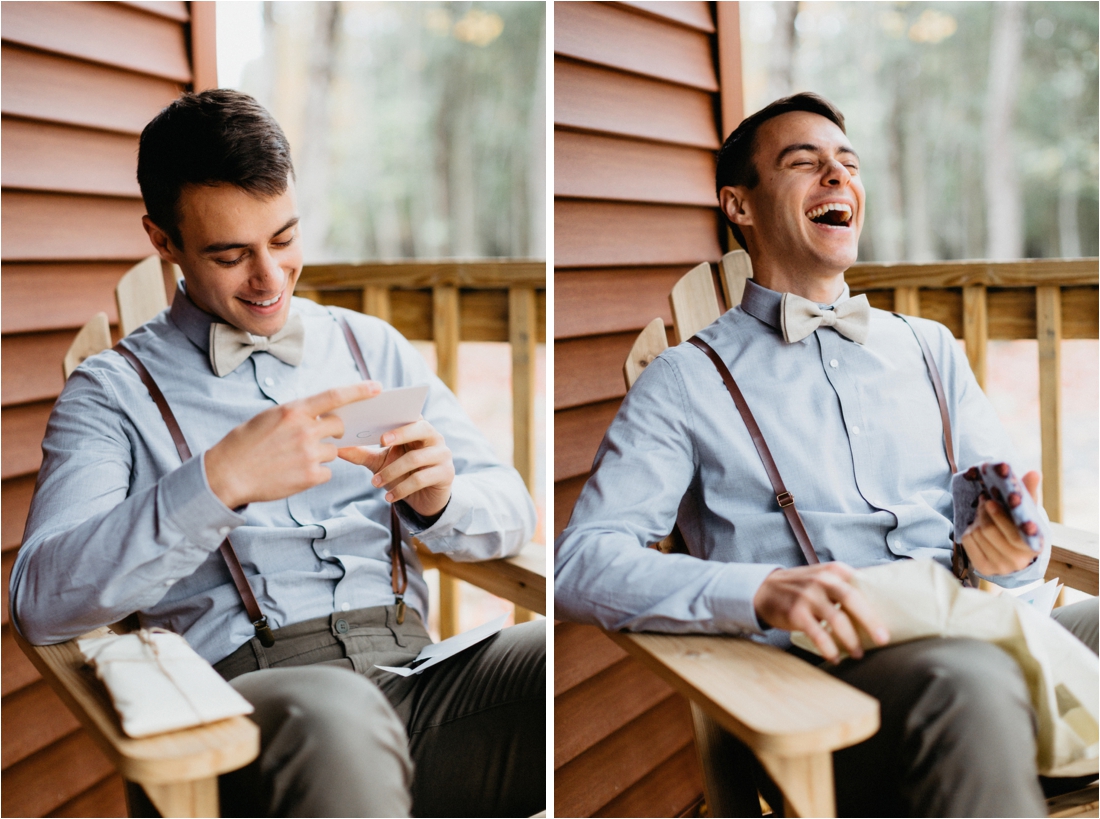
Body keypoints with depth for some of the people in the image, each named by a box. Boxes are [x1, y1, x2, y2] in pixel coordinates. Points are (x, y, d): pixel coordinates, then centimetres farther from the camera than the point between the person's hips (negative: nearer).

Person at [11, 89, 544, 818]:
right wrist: (219, 480, -20)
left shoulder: (372, 347, 20)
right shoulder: (112, 392, 8)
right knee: (331, 717, -41)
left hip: (414, 670, 4)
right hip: (249, 696, -4)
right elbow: (42, 603, -7)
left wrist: (441, 497, -8)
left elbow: (511, 516, 17)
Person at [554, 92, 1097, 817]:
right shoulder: (687, 382, 8)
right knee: (971, 683, -37)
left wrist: (1011, 547, -7)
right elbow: (581, 564, -3)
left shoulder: (930, 348, 24)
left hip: (984, 635, 5)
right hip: (832, 671, -4)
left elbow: (1009, 516, 20)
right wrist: (762, 591, -21)